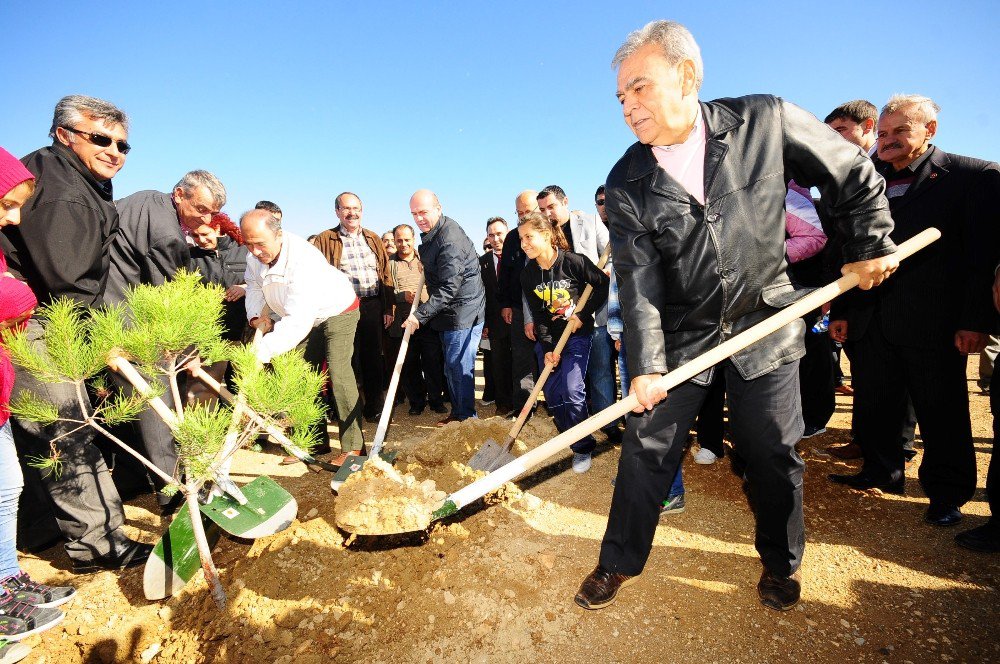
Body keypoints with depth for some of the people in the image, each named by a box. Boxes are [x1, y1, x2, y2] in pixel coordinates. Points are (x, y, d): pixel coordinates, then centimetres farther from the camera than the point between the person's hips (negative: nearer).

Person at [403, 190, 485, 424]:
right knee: (451, 366, 18)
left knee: (459, 367, -6)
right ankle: (457, 412, 31)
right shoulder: (431, 234, 9)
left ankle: (466, 419, 8)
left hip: (463, 312, -10)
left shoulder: (450, 240, -23)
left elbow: (449, 288, -27)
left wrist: (420, 315, -28)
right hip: (449, 311, 10)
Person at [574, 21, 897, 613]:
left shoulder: (766, 121, -10)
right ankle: (619, 562, 23)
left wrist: (871, 245, 4)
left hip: (765, 325, 0)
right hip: (681, 333, 1)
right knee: (646, 447, 2)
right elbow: (638, 279, -15)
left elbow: (855, 176, 5)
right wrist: (646, 363, -22)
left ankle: (782, 562, 37)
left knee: (772, 453, 9)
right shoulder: (628, 182, -8)